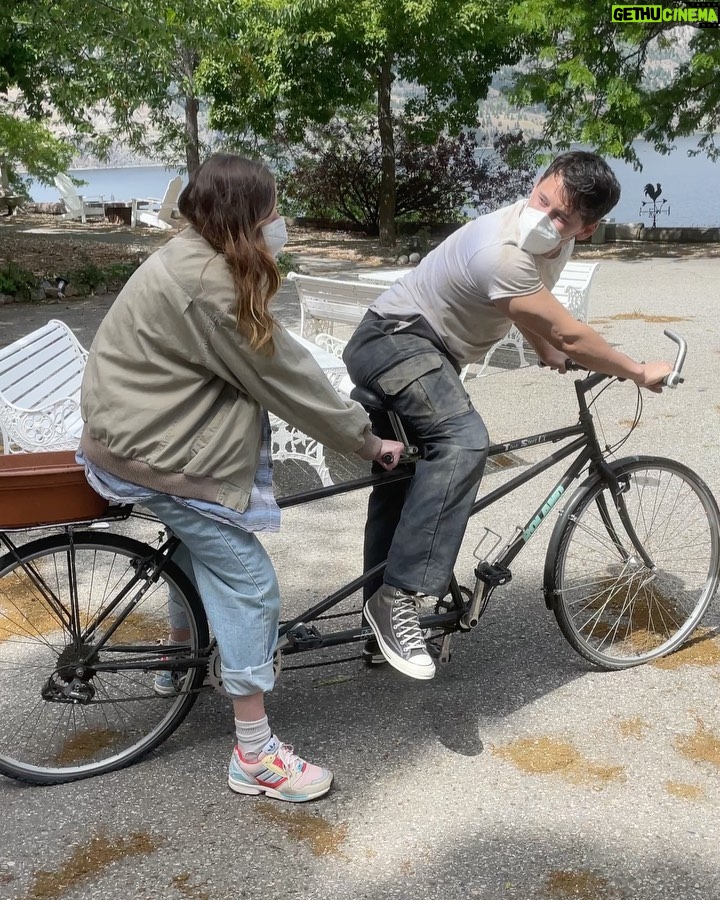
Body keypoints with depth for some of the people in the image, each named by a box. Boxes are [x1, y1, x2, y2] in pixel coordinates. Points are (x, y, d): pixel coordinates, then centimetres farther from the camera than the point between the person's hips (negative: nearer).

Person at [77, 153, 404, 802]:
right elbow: (285, 377, -20)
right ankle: (256, 756, 3)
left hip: (153, 431, 11)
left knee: (205, 542, 29)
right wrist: (366, 441, -10)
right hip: (153, 453, -11)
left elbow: (267, 364, 11)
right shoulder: (207, 287, -25)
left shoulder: (194, 263, 8)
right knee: (248, 581, -6)